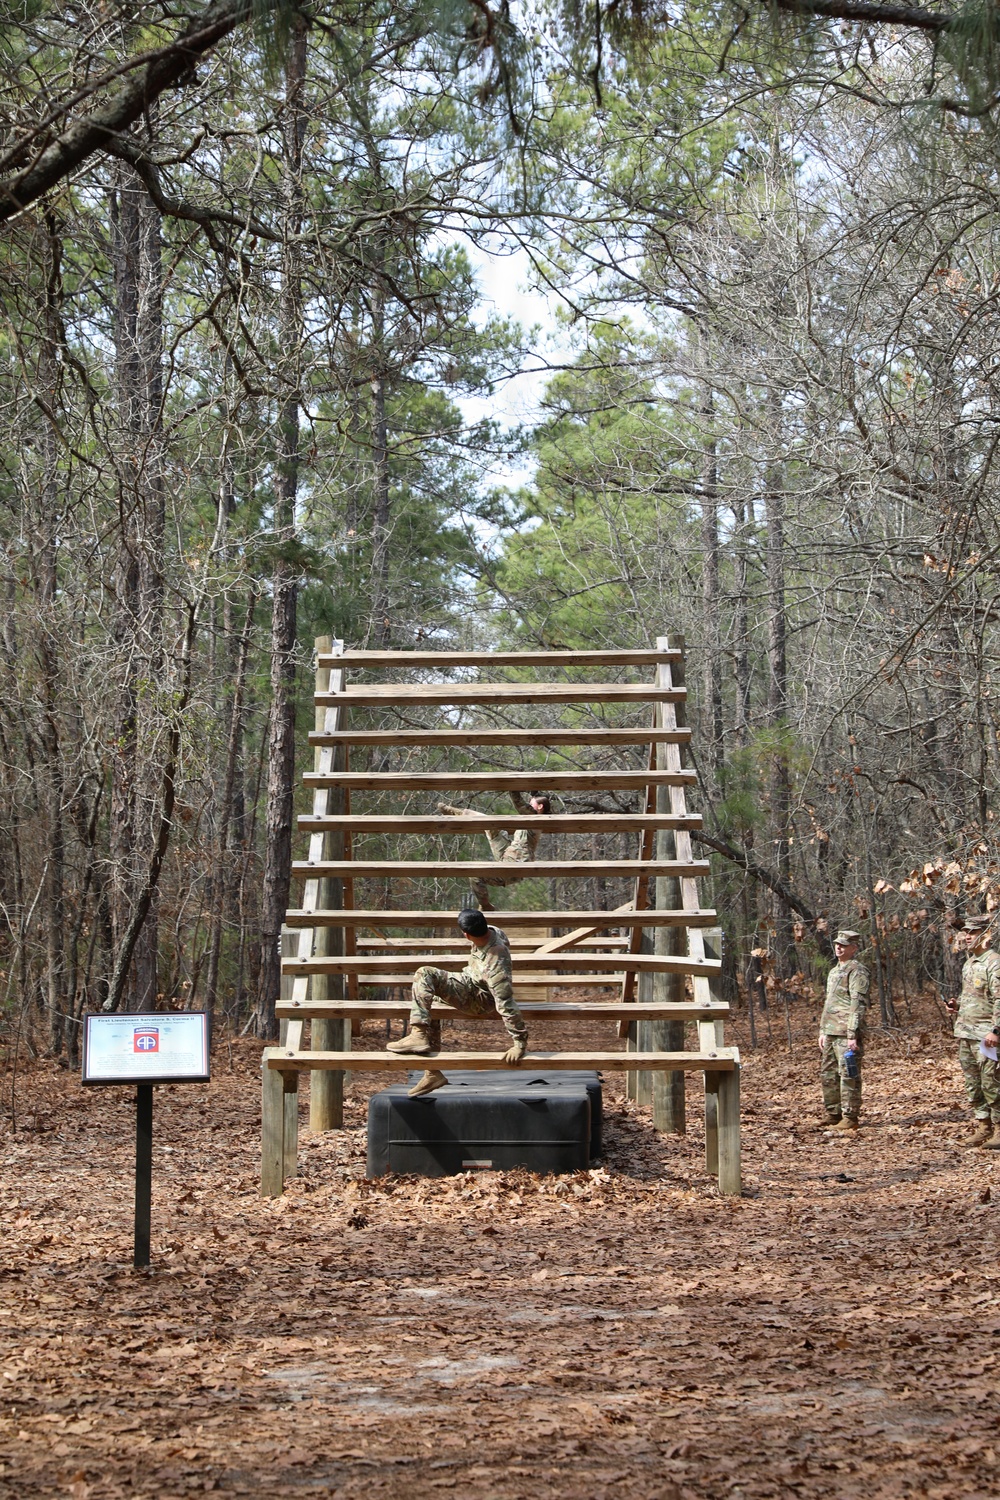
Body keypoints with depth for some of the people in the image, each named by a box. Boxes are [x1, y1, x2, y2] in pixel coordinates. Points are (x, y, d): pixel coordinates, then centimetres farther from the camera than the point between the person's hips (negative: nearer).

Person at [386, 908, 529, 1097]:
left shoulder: (496, 963, -37)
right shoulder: (491, 931, -12)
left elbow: (506, 1005, -35)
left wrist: (520, 1043, -32)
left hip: (477, 1000, -9)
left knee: (424, 975, -24)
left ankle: (418, 1037, -23)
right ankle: (432, 1073, 19)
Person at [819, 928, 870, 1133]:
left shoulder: (856, 971, -9)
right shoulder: (834, 971, 20)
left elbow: (858, 1004, -15)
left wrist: (853, 1035, -21)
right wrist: (823, 1031, 21)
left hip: (846, 1034, -9)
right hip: (831, 1032, 9)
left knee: (848, 1075, -6)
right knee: (828, 1075, 13)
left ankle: (850, 1118, -2)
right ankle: (833, 1115, 22)